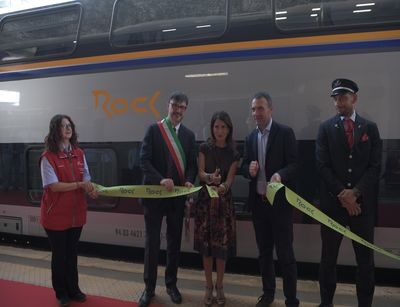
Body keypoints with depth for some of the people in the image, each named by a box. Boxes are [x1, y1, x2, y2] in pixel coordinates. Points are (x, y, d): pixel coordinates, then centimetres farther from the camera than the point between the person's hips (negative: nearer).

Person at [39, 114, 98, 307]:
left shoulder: (79, 154, 3)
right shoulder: (48, 157, -14)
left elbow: (86, 179, 3)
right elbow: (54, 186, -20)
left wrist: (91, 190, -18)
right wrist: (80, 184, -25)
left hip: (76, 212, 5)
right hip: (56, 214, -5)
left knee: (72, 253, 18)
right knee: (59, 254, 10)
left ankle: (73, 289, 34)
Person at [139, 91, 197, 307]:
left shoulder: (189, 135, 8)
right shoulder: (154, 130, -3)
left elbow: (192, 163, 5)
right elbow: (144, 160, -12)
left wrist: (189, 180, -15)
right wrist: (160, 179, -26)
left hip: (177, 194, 3)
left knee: (174, 241, 12)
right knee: (152, 241, 5)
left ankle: (171, 284, 28)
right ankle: (149, 287, 20)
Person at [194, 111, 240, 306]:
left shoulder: (233, 153, 0)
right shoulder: (204, 148, 1)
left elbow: (230, 178, -8)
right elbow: (200, 172, -5)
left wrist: (223, 186, -31)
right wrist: (210, 177, -29)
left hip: (224, 201, 0)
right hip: (205, 200, 0)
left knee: (222, 244, 2)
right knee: (206, 243, 3)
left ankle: (219, 287, 19)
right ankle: (208, 286, 18)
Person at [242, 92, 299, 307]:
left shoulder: (285, 132, -6)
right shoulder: (250, 137, 11)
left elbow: (294, 164, -11)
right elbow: (244, 166, 12)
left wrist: (280, 174, -30)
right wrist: (249, 169, -12)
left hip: (279, 201, -5)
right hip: (258, 201, 5)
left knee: (285, 252, 0)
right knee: (264, 250, 16)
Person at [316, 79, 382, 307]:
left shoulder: (370, 128, 6)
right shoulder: (326, 128, 3)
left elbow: (375, 166, -1)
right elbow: (323, 166, -5)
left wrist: (355, 192, -12)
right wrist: (342, 194, -12)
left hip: (363, 202, 1)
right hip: (333, 202, 0)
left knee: (366, 258, 8)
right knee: (329, 256, 9)